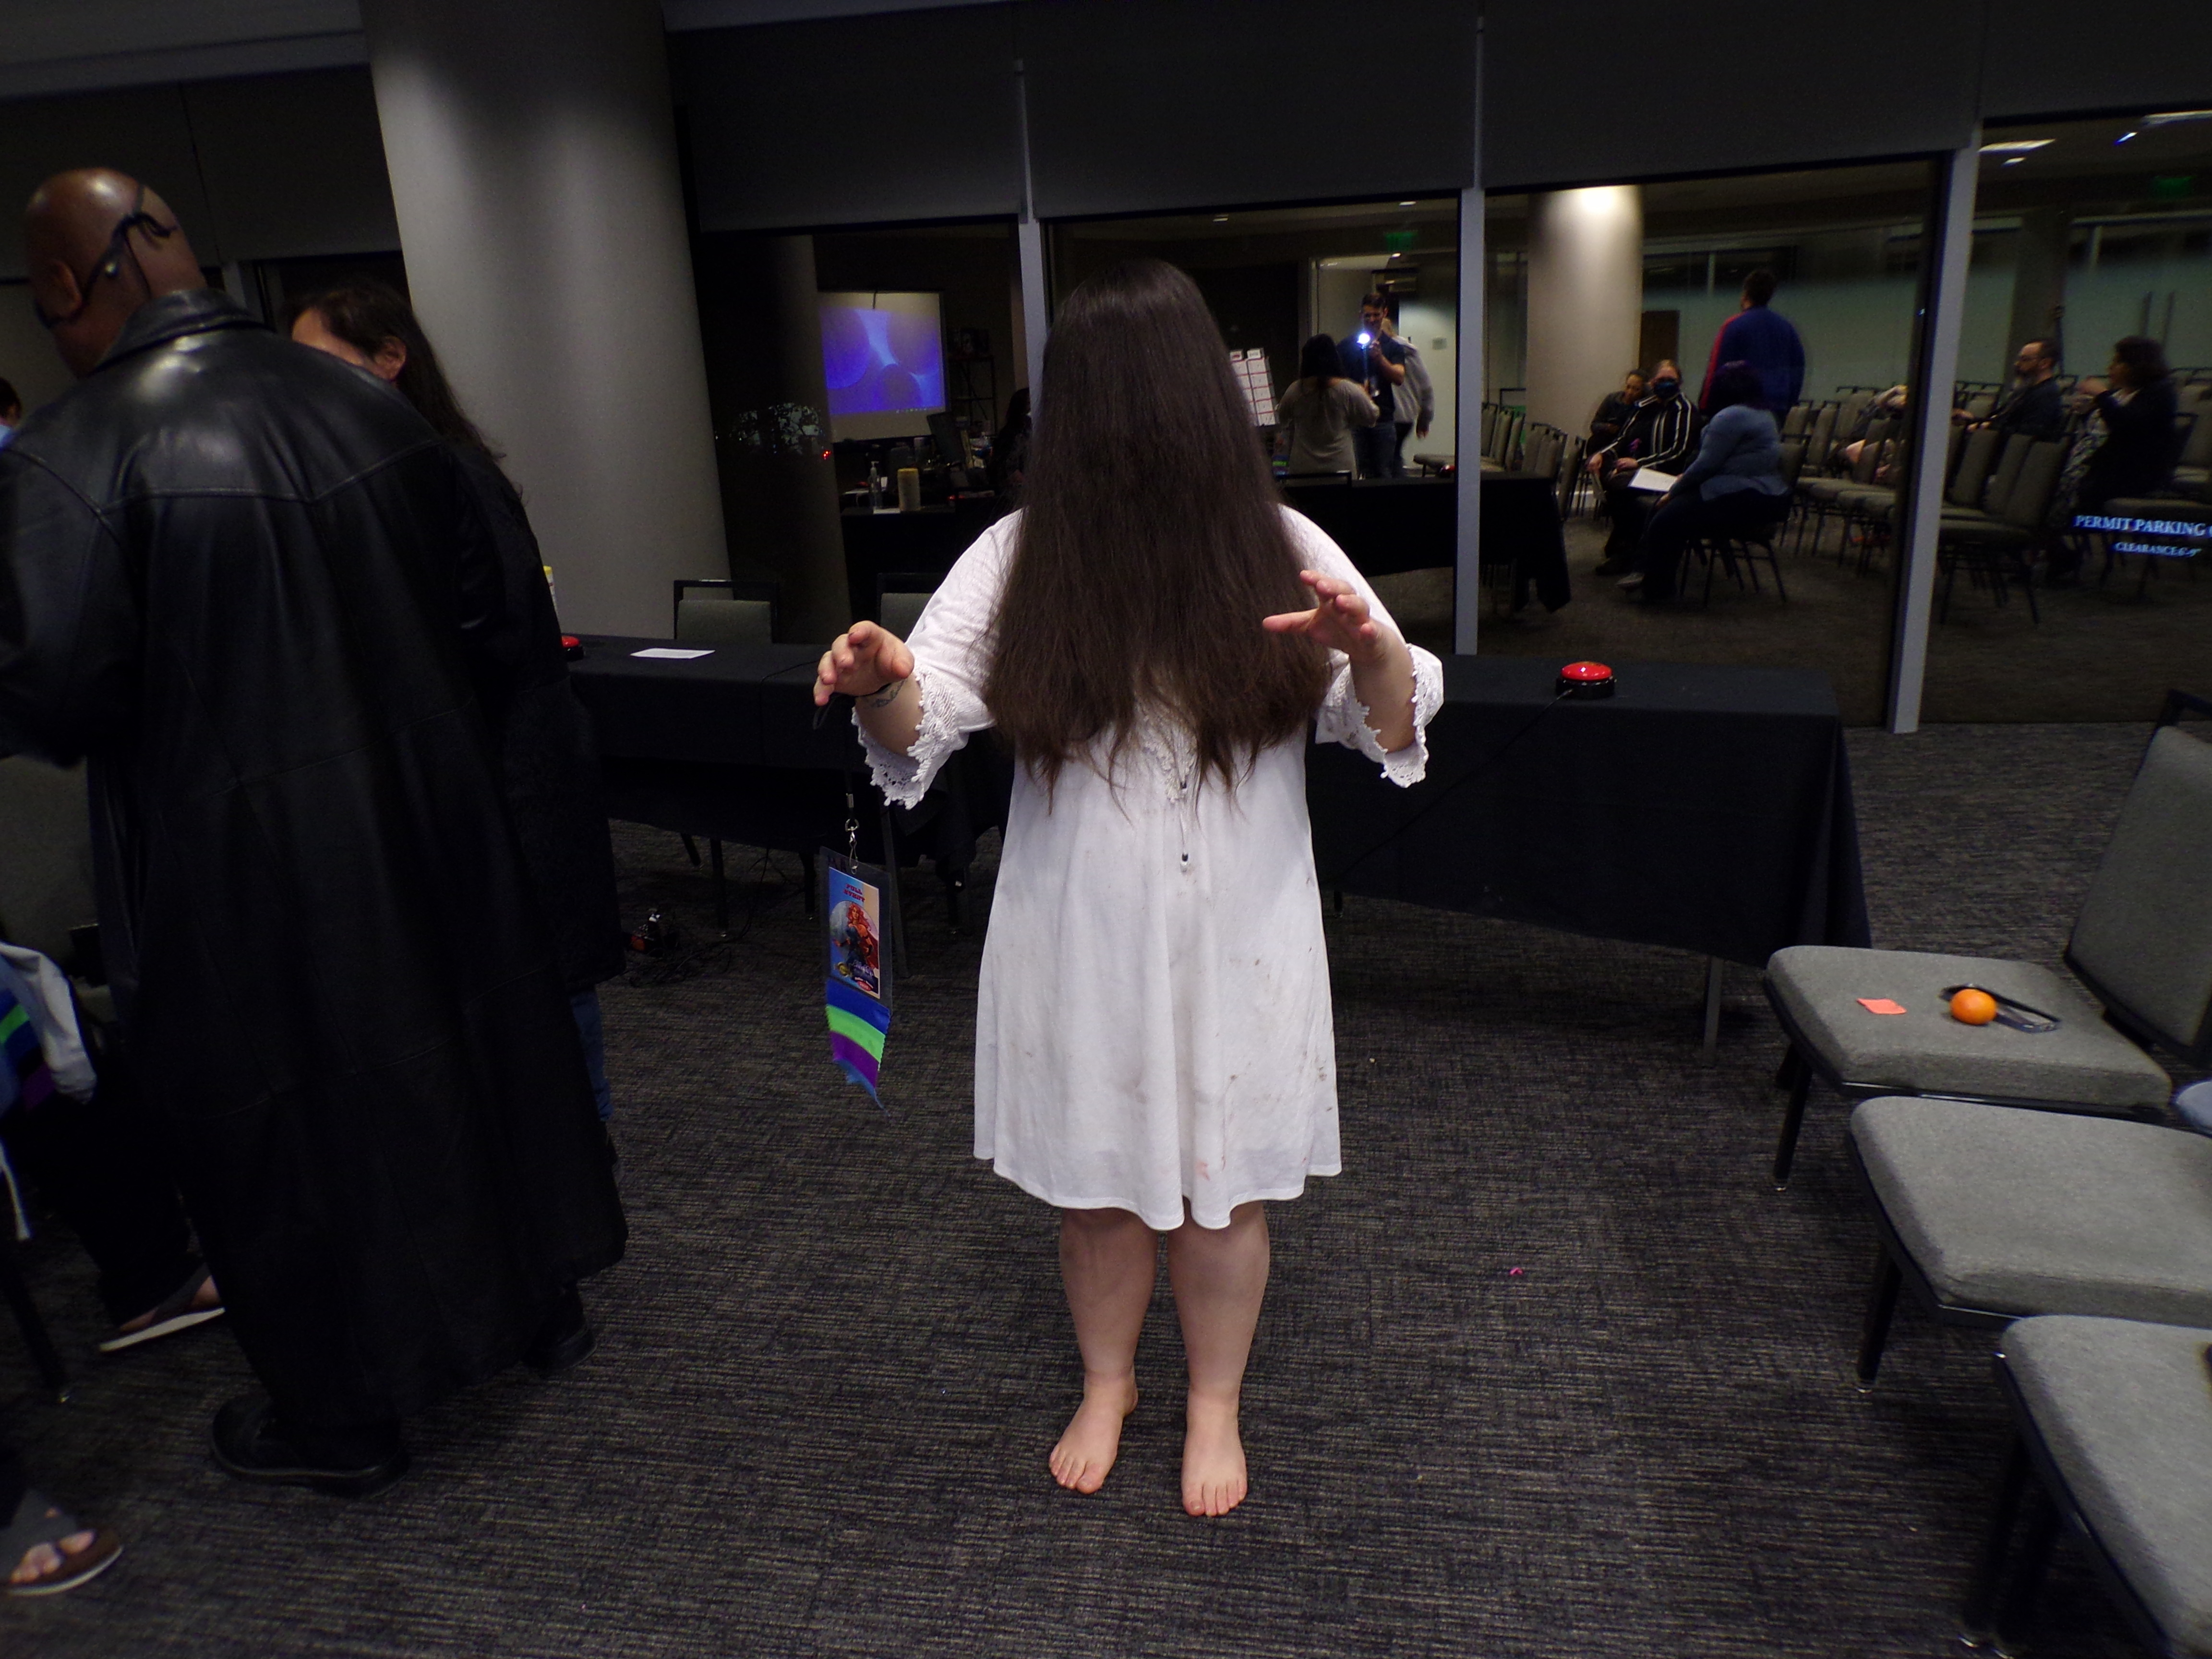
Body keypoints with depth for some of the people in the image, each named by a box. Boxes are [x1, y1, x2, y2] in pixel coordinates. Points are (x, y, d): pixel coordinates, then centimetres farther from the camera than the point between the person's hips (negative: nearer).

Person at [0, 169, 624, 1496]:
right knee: (463, 1048, 21)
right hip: (431, 819, 6)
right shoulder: (363, 403, 1)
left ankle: (342, 1414, 29)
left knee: (285, 1120, 11)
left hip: (241, 862, -5)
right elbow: (483, 609, 6)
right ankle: (543, 1301, 40)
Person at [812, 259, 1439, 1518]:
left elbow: (1394, 728, -6)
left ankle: (1215, 1404, 41)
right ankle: (1108, 1381, 45)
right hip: (1080, 931, 1)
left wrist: (1371, 647, -28)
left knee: (1221, 1181, 14)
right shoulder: (1024, 557, -5)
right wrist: (880, 685, -31)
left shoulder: (1279, 550, -6)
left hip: (1237, 931, 0)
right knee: (1096, 1179, 16)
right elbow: (921, 730, -8)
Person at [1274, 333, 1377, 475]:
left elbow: (1282, 418, 13)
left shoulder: (1295, 390, -6)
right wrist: (1364, 394, 20)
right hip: (1340, 467, -1)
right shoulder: (1349, 390, -10)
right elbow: (1371, 418, 3)